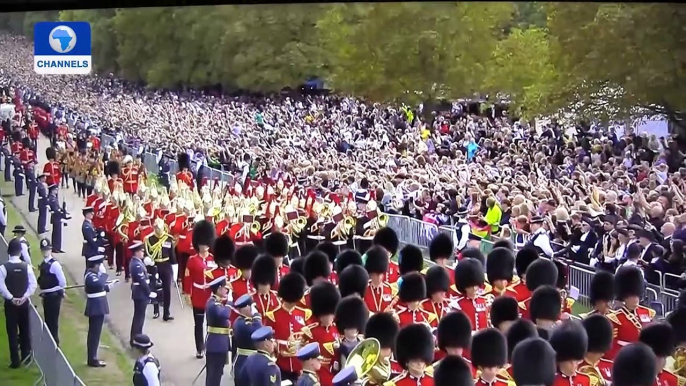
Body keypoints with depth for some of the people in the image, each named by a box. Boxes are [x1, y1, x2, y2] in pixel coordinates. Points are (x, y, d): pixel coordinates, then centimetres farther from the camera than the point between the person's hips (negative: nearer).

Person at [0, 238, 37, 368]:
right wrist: (25, 297, -7)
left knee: (12, 332, 3)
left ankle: (15, 361, 3)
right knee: (25, 330, 15)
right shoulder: (27, 266, -6)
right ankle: (26, 356, 24)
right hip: (24, 302, 2)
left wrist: (11, 298, -9)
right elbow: (33, 284, -8)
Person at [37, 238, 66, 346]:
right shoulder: (43, 264, 9)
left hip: (54, 295, -8)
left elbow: (62, 281, -16)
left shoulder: (54, 264, -16)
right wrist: (43, 291, 13)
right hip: (46, 295, 8)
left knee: (53, 320, -2)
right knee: (47, 319, 15)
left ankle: (54, 342, 6)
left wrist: (60, 291, -2)